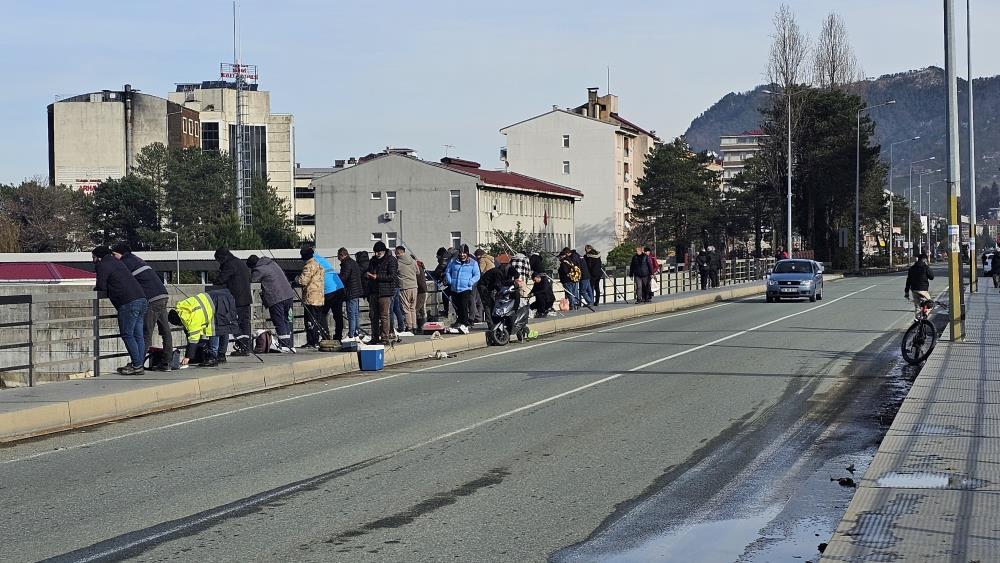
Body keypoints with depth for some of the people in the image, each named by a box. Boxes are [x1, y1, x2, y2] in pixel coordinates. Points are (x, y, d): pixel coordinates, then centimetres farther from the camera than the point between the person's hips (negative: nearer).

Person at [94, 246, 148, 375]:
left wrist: (93, 291, 16)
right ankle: (139, 364, 10)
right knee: (138, 335, 9)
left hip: (128, 303, -9)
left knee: (127, 335, -3)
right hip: (142, 299, 9)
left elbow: (101, 288, -5)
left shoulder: (102, 266, 0)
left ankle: (137, 366, -6)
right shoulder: (118, 262, 27)